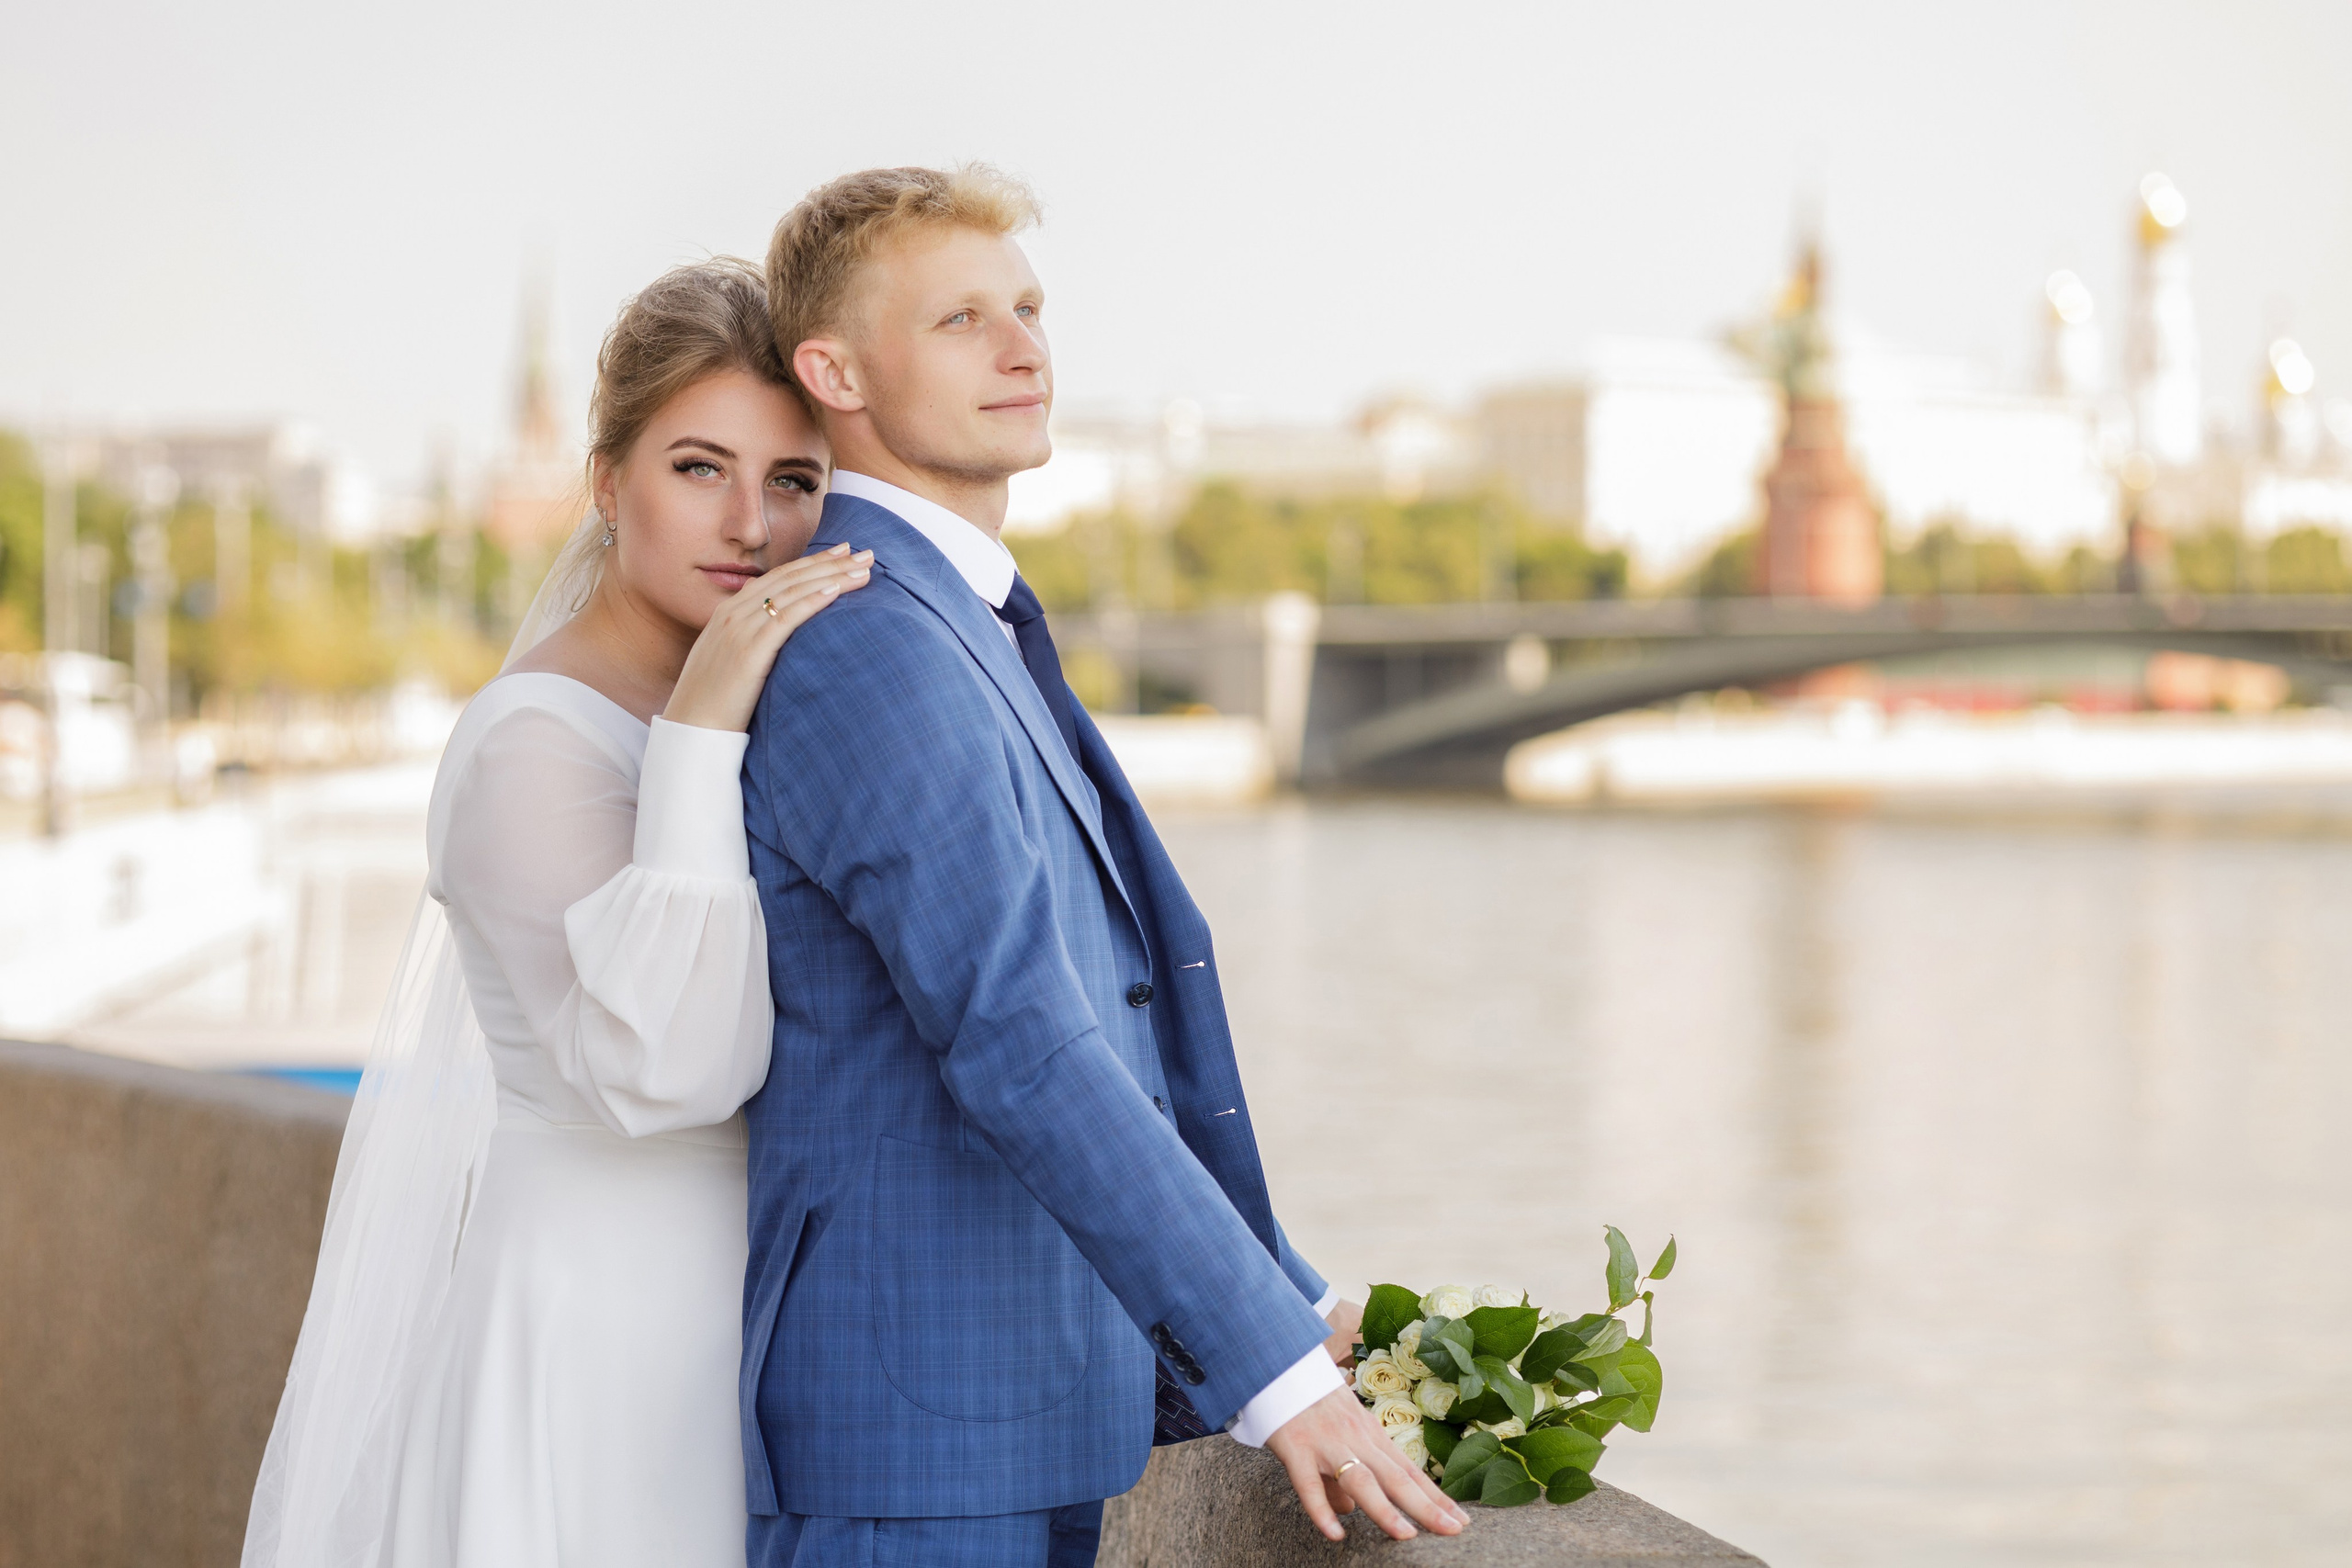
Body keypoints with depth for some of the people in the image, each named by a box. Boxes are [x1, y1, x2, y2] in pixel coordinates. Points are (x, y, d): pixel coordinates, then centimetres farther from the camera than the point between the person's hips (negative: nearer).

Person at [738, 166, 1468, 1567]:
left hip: (1035, 1402, 10)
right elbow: (1020, 1050, -25)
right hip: (915, 1418, -10)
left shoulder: (971, 638, 16)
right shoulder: (867, 650, -17)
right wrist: (1274, 1369, -26)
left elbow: (1121, 1040, 19)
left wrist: (1300, 1307, 14)